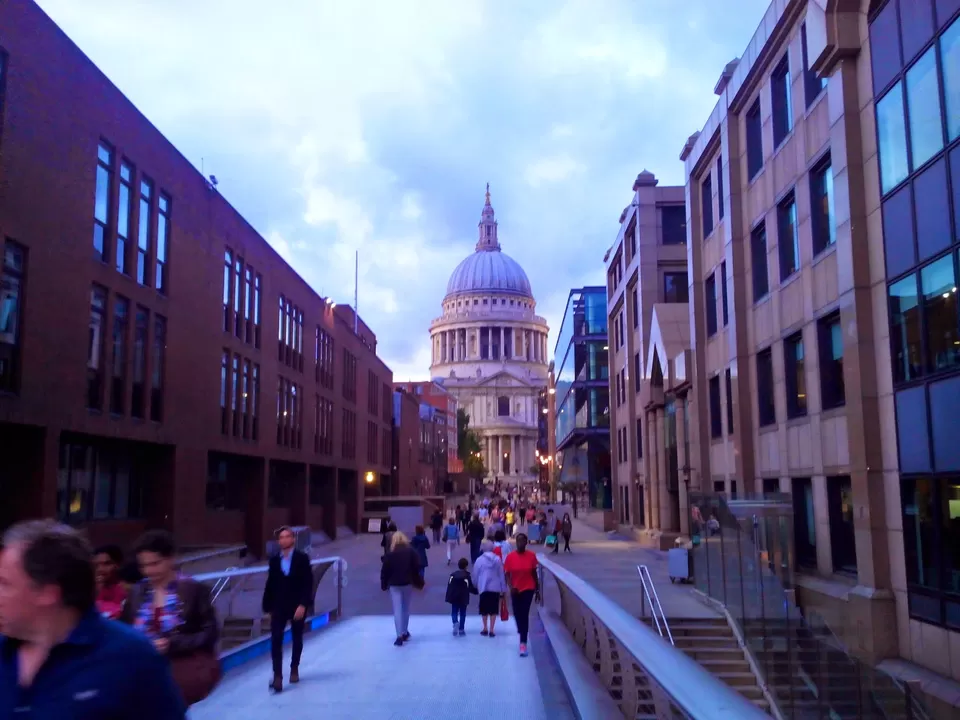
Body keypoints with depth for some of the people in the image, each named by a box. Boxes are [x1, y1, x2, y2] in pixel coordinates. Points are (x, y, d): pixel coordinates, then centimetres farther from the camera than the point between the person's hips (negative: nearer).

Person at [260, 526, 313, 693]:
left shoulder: (302, 558, -7)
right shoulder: (274, 560, 2)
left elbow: (308, 583, -11)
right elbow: (270, 584, 6)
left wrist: (303, 605, -19)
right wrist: (267, 606, 5)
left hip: (297, 605, -1)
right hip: (278, 606, 1)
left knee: (297, 639, 14)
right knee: (275, 640, -11)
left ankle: (294, 669, 33)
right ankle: (277, 676, -12)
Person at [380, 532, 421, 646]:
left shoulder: (390, 554, -4)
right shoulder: (411, 551, 1)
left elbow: (385, 570, -5)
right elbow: (416, 567, -1)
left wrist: (384, 584, 4)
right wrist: (419, 582, 8)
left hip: (394, 584, -2)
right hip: (407, 583, 2)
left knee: (397, 610, -2)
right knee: (406, 608, 16)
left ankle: (400, 635, -12)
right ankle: (405, 632, 23)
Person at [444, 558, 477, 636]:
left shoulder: (453, 574, 1)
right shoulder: (467, 576, -9)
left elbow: (449, 586, 3)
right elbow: (470, 588, -7)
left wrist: (449, 597, 10)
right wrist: (476, 591, 11)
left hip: (454, 597, 2)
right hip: (463, 598, -2)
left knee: (454, 612, 10)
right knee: (462, 614, 9)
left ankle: (455, 623, -19)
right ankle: (461, 630, 8)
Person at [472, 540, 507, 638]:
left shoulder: (479, 560, -5)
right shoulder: (497, 559, -2)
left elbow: (475, 575, 0)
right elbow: (501, 575, 1)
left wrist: (476, 585, 17)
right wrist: (503, 589, 8)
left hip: (483, 588, 0)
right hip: (495, 588, 0)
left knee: (484, 609, 12)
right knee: (493, 609, 5)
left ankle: (485, 629, 15)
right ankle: (491, 630, 1)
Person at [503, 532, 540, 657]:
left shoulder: (531, 556, -8)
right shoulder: (510, 557, -9)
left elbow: (534, 573, 1)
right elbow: (507, 574, -6)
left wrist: (537, 589, 4)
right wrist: (511, 586, -22)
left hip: (528, 589, -2)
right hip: (515, 589, 2)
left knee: (524, 614, -11)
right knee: (517, 613, 15)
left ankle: (523, 643, -8)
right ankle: (522, 630, 48)